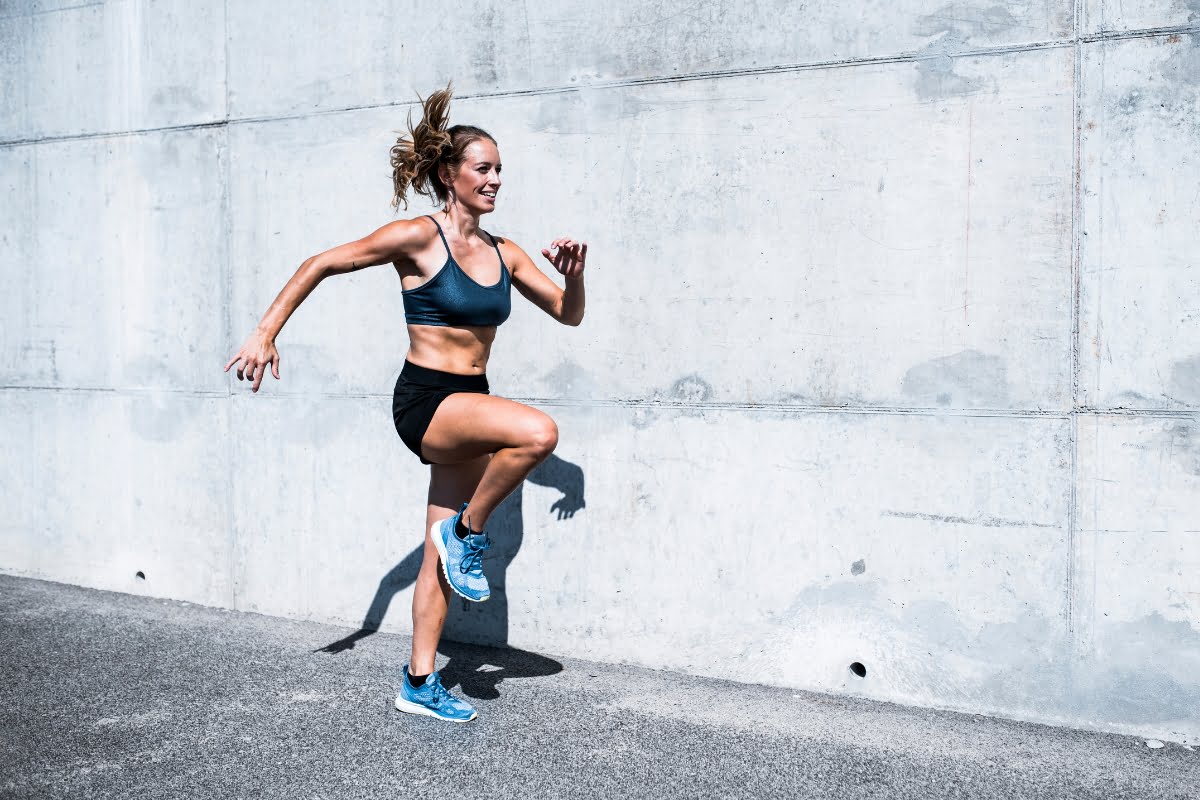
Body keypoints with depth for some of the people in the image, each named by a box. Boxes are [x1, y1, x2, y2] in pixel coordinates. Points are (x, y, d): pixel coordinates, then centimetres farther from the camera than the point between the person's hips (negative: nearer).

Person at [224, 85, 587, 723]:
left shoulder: (504, 254, 8)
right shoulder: (417, 238, -9)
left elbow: (569, 315, 14)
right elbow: (320, 265, -3)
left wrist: (573, 275, -7)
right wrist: (265, 334, -6)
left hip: (470, 406, 6)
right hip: (423, 400, -6)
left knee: (441, 553, 9)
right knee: (538, 431, -30)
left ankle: (419, 683, 22)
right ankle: (469, 530, -7)